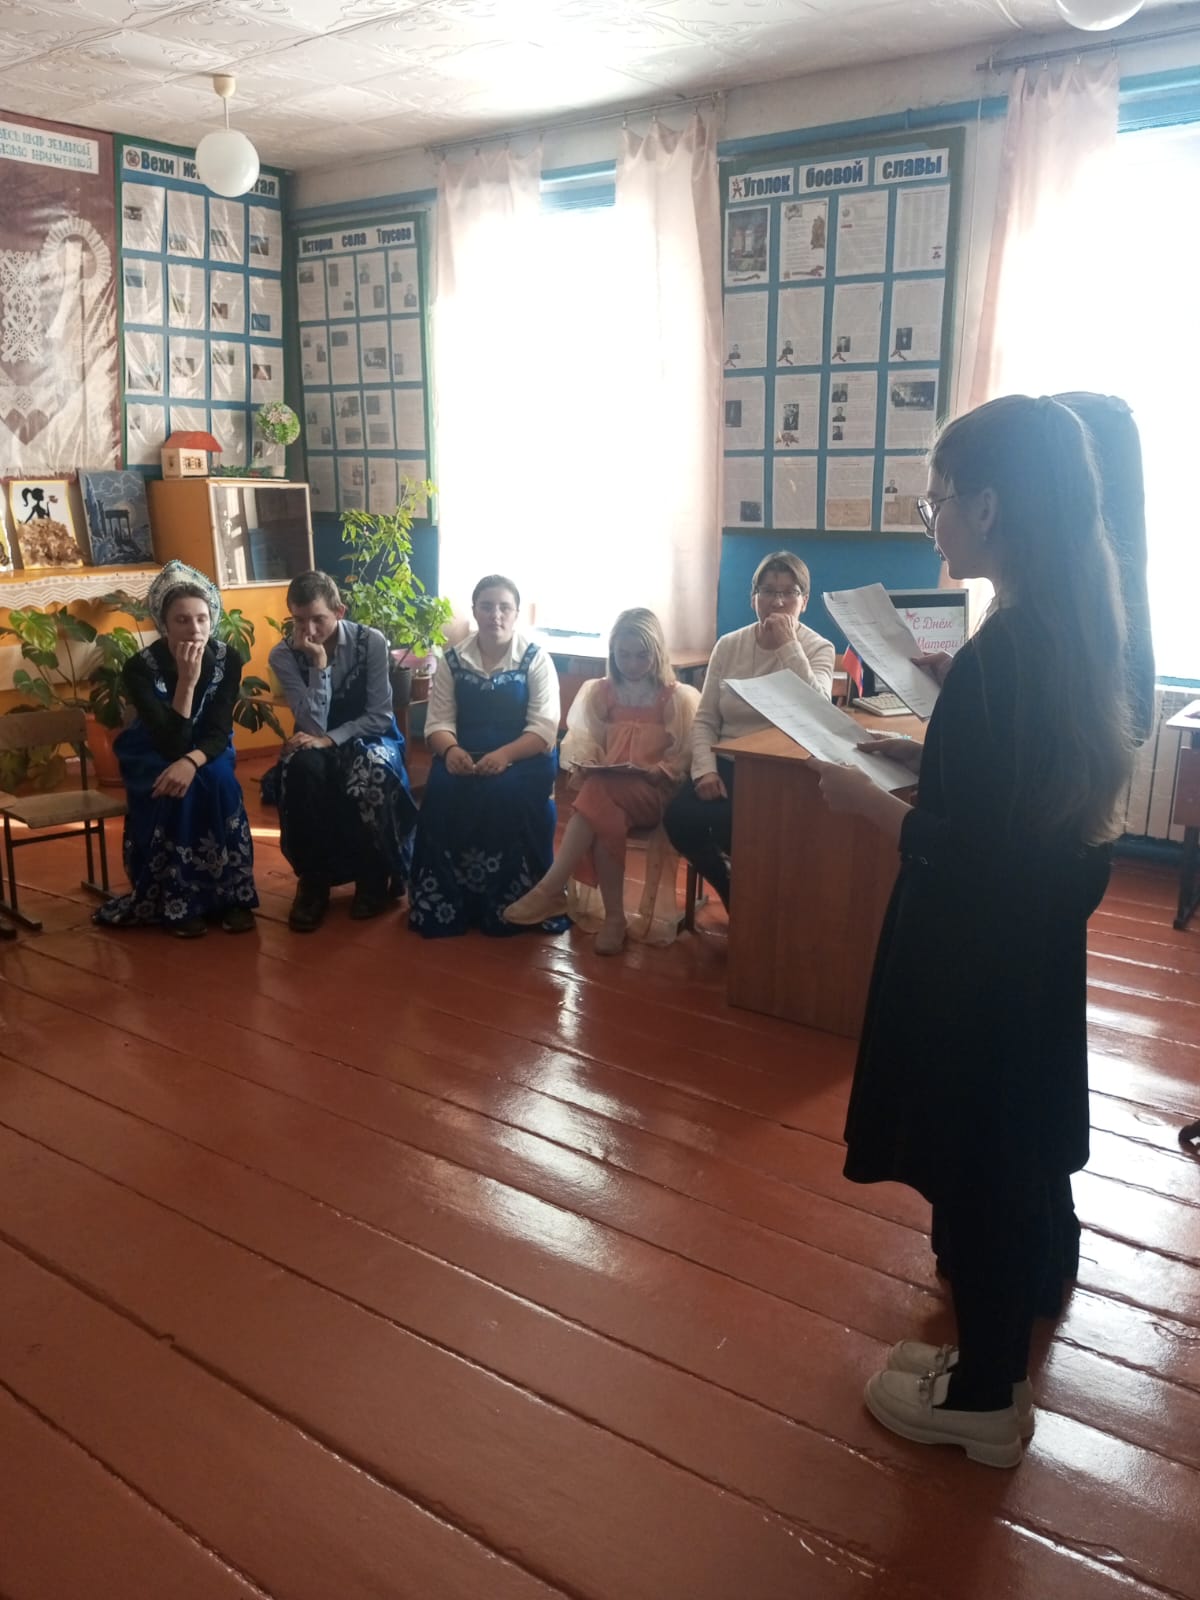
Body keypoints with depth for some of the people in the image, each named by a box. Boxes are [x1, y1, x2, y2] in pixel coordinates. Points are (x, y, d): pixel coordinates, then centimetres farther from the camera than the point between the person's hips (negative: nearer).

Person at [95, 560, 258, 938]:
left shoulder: (227, 659, -16)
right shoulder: (140, 667, -25)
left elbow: (218, 732, -18)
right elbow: (172, 742, -30)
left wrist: (191, 761, -39)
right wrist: (187, 681, -39)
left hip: (206, 751, 2)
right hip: (153, 755, -2)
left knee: (218, 782, -30)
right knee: (175, 790, -33)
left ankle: (231, 894, -17)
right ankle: (176, 902, -20)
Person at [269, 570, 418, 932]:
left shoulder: (371, 642, -14)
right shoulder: (283, 655, -11)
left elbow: (380, 716, -11)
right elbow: (313, 725, -19)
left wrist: (331, 739, -24)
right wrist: (319, 663, -27)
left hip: (369, 736, -1)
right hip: (321, 740, 1)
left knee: (372, 772, -37)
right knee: (303, 768, -36)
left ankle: (374, 877, -12)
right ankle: (313, 881, -18)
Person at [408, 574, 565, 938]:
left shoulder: (536, 659, -1)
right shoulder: (452, 660, 8)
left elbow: (544, 729, -10)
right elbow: (438, 721, 3)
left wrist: (504, 755, -26)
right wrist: (451, 750, -21)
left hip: (523, 758, -2)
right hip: (464, 757, 3)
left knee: (508, 795, -33)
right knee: (443, 791, -27)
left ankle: (510, 905, -17)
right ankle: (446, 903, -13)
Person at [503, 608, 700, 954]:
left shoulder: (674, 697, 3)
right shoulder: (601, 693, 13)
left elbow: (684, 756, 1)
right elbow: (588, 743, 13)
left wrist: (658, 771, -18)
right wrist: (584, 767, -9)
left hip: (654, 793, -3)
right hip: (607, 789, 3)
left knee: (599, 792, -37)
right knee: (605, 820, -37)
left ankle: (551, 888, -39)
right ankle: (614, 918, -34)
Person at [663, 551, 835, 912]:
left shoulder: (817, 649, -2)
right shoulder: (728, 646, 8)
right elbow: (705, 719, 6)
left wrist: (789, 645, -20)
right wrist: (705, 769, -11)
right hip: (727, 764, 4)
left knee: (727, 826, -29)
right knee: (679, 818, -22)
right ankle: (735, 895, 5)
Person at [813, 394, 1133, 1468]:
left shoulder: (1000, 654, -26)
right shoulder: (1068, 632, 2)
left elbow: (961, 852, -25)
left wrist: (864, 801, -12)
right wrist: (920, 754, 9)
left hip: (980, 962, -9)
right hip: (1031, 947, 9)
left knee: (980, 1175, 8)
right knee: (1010, 1168, 21)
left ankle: (983, 1401, 28)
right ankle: (992, 1359, 39)